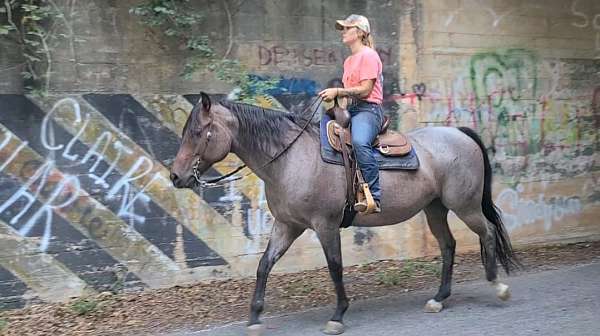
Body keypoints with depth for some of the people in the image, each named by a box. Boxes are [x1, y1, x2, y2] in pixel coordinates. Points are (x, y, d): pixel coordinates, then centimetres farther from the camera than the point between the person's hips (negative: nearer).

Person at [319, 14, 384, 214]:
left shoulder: (368, 55, -4)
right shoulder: (349, 61, 25)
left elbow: (365, 89, -13)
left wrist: (338, 91, -15)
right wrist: (333, 95, 10)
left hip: (367, 109, -11)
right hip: (350, 110, 11)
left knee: (359, 142, -37)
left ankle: (374, 198, -40)